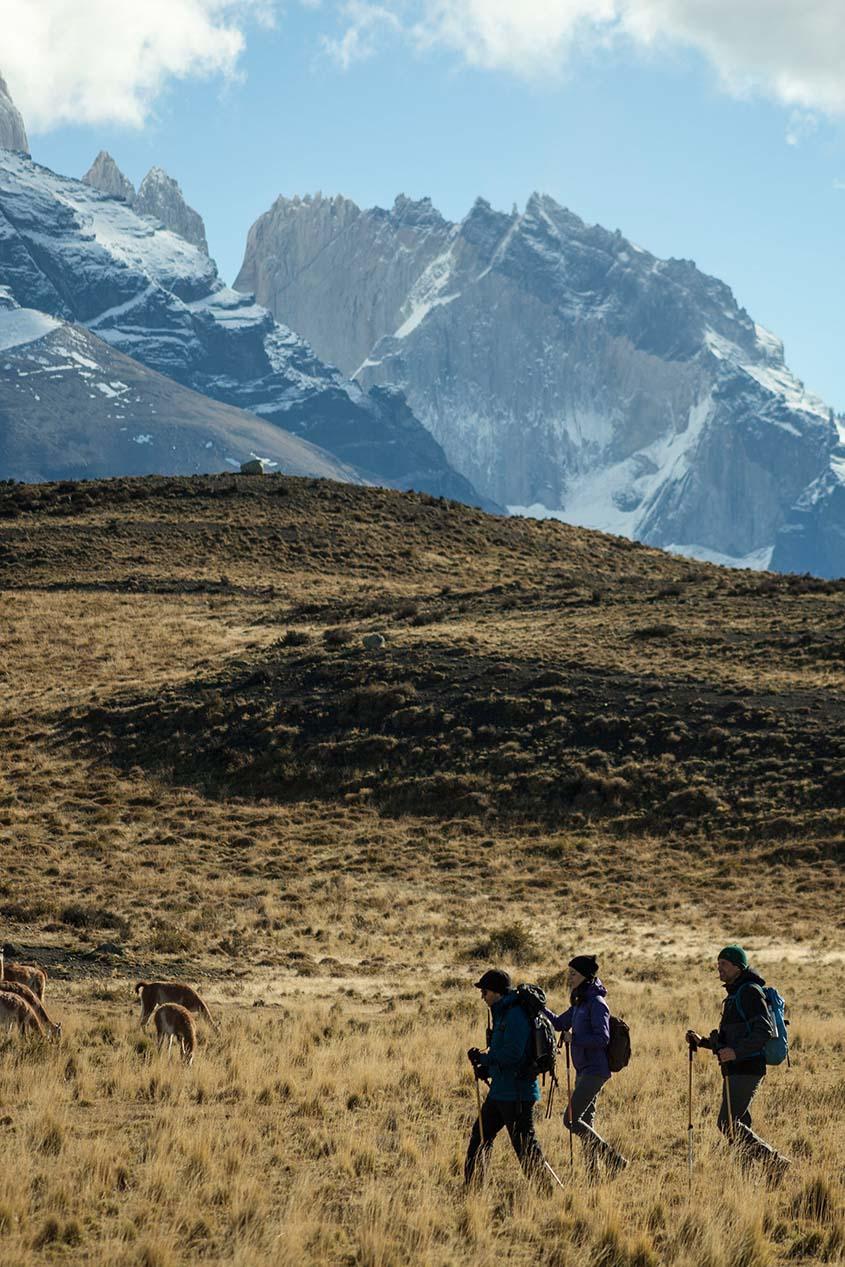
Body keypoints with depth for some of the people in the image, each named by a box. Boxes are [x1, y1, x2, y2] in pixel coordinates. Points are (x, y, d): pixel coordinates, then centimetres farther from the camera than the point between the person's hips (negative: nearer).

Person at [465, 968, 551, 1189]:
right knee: (480, 1135, 14)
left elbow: (512, 1053, -25)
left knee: (524, 1142, -6)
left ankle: (545, 1190, 0)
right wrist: (486, 1068, 9)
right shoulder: (503, 1014, 15)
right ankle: (472, 1185, 21)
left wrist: (483, 1058, -13)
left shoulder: (515, 1015, -17)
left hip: (516, 1093, -11)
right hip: (500, 1090, 11)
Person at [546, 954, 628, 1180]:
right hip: (584, 1071, 10)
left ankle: (613, 1158, -7)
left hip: (594, 1070, -10)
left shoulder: (596, 1003, -14)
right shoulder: (580, 1003, 14)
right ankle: (593, 1176, 14)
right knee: (584, 1123, 10)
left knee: (571, 1120, -12)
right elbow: (559, 1023, 26)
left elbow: (602, 1038, -22)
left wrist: (574, 1038, -18)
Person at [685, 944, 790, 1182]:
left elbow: (764, 1031, -20)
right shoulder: (735, 995, 21)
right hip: (736, 1070, 10)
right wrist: (703, 1042, 14)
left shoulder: (750, 992, -10)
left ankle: (774, 1162, -10)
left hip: (746, 1069, -10)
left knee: (728, 1124, -13)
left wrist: (736, 1052, -30)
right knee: (738, 1125, 9)